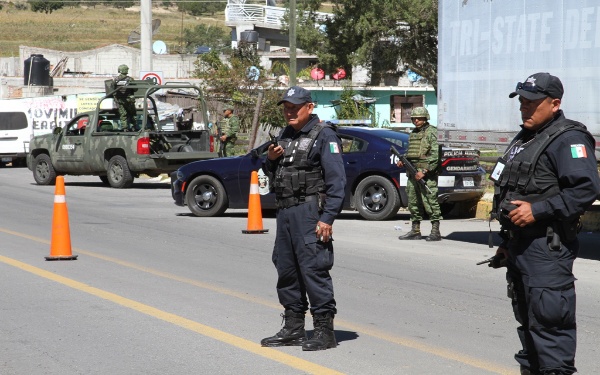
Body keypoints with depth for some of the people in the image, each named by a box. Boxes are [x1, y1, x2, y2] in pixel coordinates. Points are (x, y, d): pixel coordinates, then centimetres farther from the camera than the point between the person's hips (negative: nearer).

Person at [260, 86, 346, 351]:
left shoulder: (324, 135, -7)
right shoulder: (285, 136, 18)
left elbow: (336, 180, -14)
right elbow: (273, 174, 27)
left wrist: (327, 218, -21)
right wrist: (270, 160, 3)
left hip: (310, 212, -9)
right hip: (285, 211, 9)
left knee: (314, 268, -12)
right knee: (286, 269, 12)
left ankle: (324, 330, -8)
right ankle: (293, 328, 21)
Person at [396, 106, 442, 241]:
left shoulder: (432, 133, -6)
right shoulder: (413, 134, 20)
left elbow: (435, 155, -14)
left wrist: (424, 171, -20)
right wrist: (403, 161, 7)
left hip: (427, 175, -8)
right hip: (412, 173, 8)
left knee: (430, 202, -9)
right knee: (413, 202, 10)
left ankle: (435, 232, -8)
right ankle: (415, 231, 16)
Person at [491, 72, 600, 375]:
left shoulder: (568, 139, -12)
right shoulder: (524, 139, 19)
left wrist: (537, 210, -24)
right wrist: (506, 241, 25)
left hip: (547, 248, -10)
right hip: (520, 245, 10)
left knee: (548, 319, -12)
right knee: (526, 317, 17)